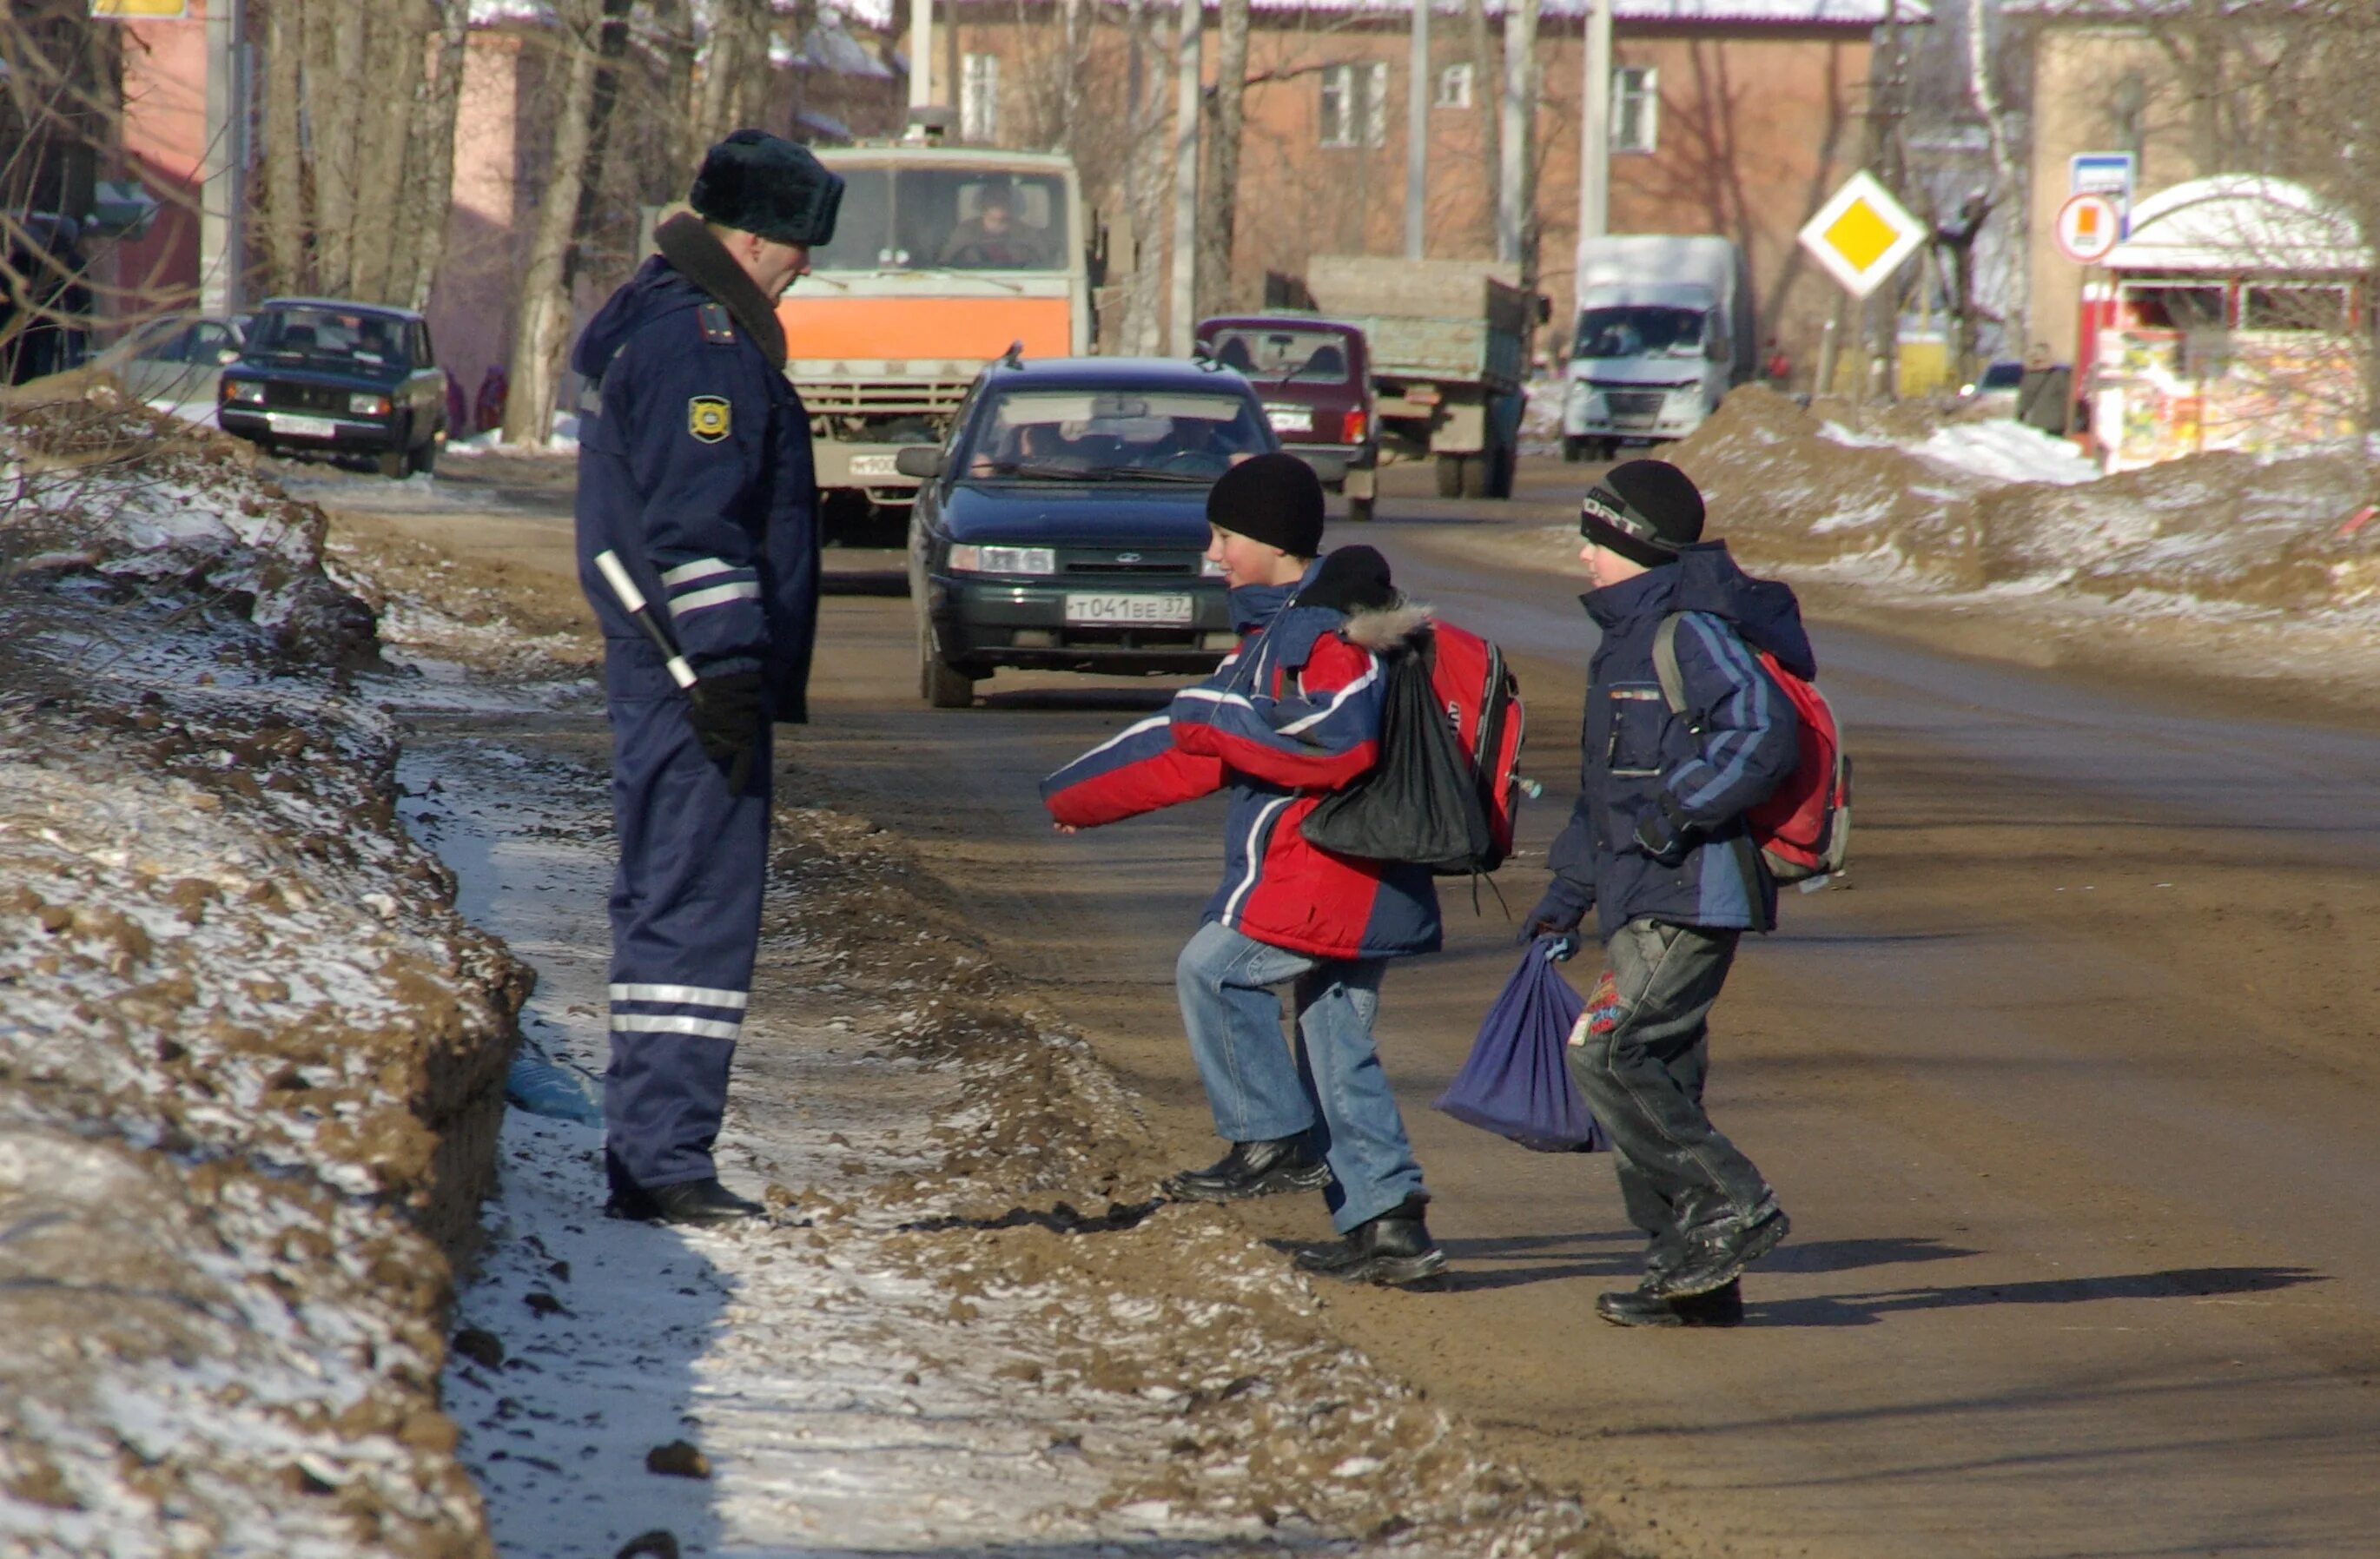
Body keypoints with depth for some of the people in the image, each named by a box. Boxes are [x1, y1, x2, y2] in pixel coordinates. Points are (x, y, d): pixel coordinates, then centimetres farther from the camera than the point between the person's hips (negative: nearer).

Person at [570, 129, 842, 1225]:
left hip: (663, 669, 11)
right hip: (695, 672, -11)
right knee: (700, 903, -10)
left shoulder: (652, 318, 20)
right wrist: (722, 671, -23)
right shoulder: (698, 339, -15)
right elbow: (691, 521, -21)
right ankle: (662, 1157, -10)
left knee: (668, 899, 14)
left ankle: (647, 1154, 18)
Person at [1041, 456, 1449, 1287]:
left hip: (1331, 872, -10)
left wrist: (1221, 720, -20)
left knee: (1211, 967, -11)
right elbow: (1192, 746, 22)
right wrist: (1074, 800, 23)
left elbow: (1342, 736, -28)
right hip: (1344, 883, 10)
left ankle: (1276, 1141, -7)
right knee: (1337, 1052, 8)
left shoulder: (1334, 630, -13)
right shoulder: (1274, 632, 19)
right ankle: (1388, 1223, 7)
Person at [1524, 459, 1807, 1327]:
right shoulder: (1628, 637, 19)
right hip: (1643, 900, 10)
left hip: (1689, 899, -10)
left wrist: (1673, 814, -25)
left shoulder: (1694, 630, -12)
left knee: (1604, 1053, -16)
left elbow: (1765, 734, -24)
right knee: (1655, 1077, 9)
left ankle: (1732, 1207, -11)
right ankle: (1692, 1280, 12)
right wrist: (1569, 892, 24)